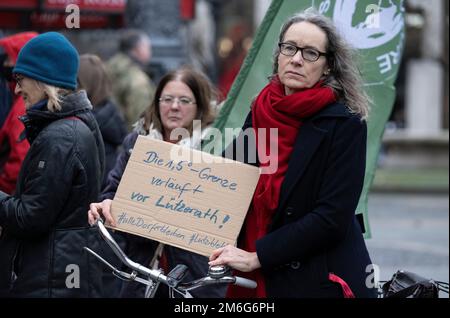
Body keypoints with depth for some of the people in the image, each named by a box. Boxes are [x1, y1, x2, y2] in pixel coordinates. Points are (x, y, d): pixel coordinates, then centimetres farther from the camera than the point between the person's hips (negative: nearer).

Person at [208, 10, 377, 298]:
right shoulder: (260, 112, 6)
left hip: (322, 282, -5)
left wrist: (256, 256, -20)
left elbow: (332, 217, -17)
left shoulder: (345, 125, -11)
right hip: (259, 281, 5)